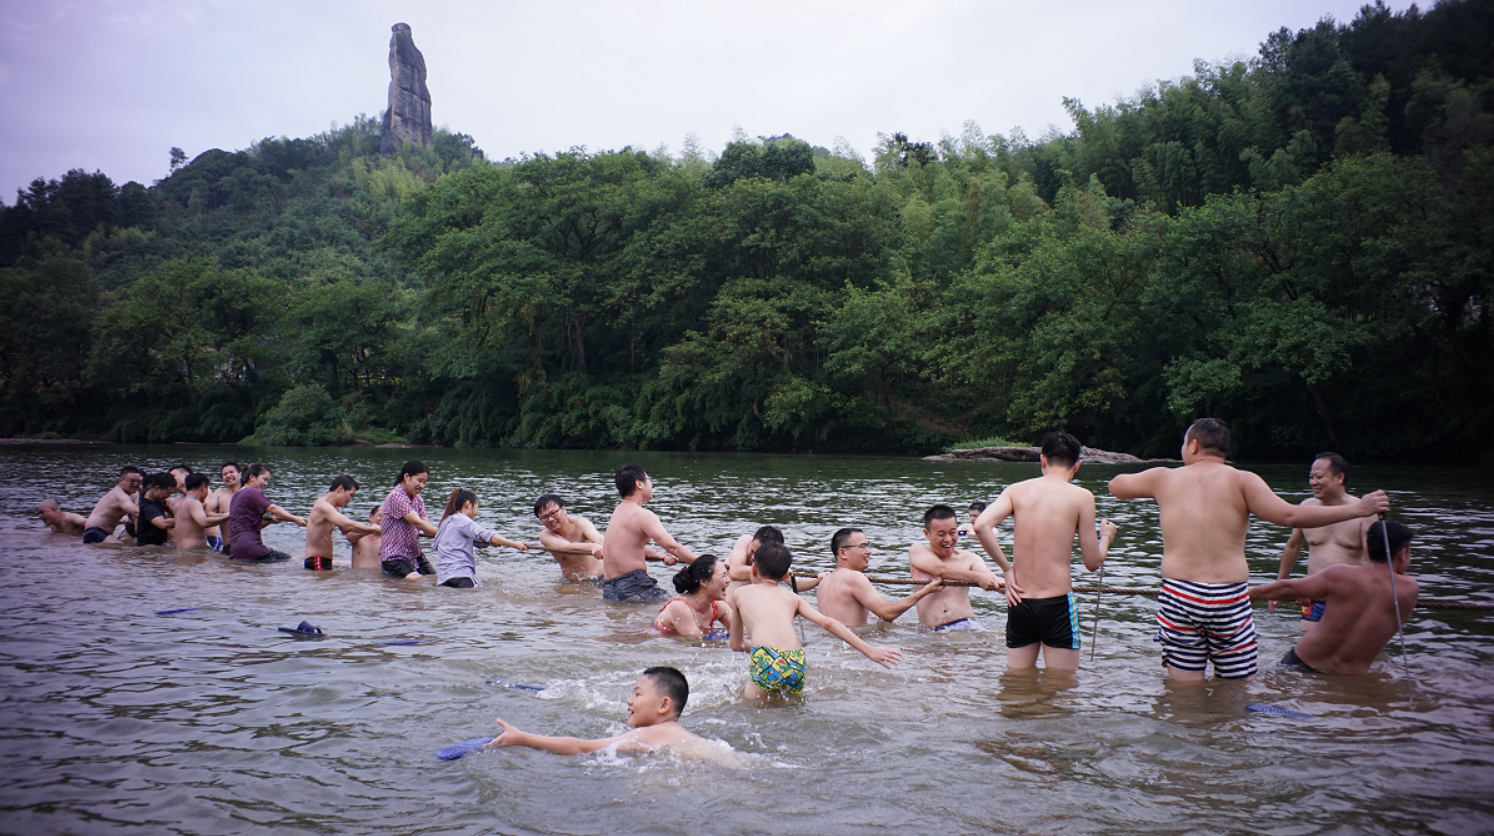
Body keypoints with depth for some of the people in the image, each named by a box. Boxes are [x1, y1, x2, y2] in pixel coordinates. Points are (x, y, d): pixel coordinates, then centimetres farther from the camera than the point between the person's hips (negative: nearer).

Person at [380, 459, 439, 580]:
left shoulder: (418, 499, 13)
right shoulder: (396, 497, -14)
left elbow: (427, 527, 4)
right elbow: (417, 522, -21)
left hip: (415, 556, 8)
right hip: (394, 557, -8)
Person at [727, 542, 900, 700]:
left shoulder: (739, 593, 24)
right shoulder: (792, 597, 26)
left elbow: (736, 645, 31)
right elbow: (827, 622, 14)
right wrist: (869, 650, 12)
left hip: (765, 663, -3)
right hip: (796, 667, 3)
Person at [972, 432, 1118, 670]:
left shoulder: (1017, 490, 5)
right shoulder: (1081, 496, -3)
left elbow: (981, 525, -11)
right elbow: (1093, 562, -1)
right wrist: (1106, 536, 20)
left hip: (1019, 603, 4)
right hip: (1057, 604, -4)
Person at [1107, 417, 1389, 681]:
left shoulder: (1164, 478, 8)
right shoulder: (1241, 481, 0)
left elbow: (1116, 485, 24)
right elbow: (1289, 516, -13)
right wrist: (1357, 509, -8)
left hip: (1178, 596, 2)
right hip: (1229, 600, -1)